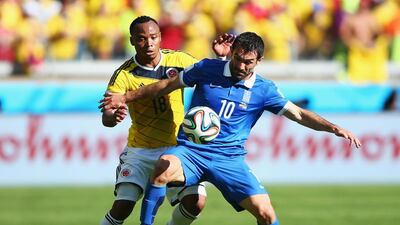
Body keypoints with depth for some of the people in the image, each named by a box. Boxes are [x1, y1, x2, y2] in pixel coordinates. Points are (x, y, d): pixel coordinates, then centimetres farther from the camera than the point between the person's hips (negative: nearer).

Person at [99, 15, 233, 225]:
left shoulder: (178, 60, -5)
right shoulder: (124, 74, -14)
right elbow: (106, 117, -22)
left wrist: (221, 57, -16)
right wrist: (114, 117, -46)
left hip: (177, 147, 2)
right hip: (140, 150, -2)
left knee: (196, 201, -13)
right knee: (122, 206, -16)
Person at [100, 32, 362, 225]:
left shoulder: (263, 90, 2)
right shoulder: (207, 69, 0)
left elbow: (299, 114, 3)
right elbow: (168, 85, 10)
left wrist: (332, 128, -12)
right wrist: (125, 98, 10)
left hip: (229, 159, 1)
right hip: (190, 149, -1)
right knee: (164, 167, -37)